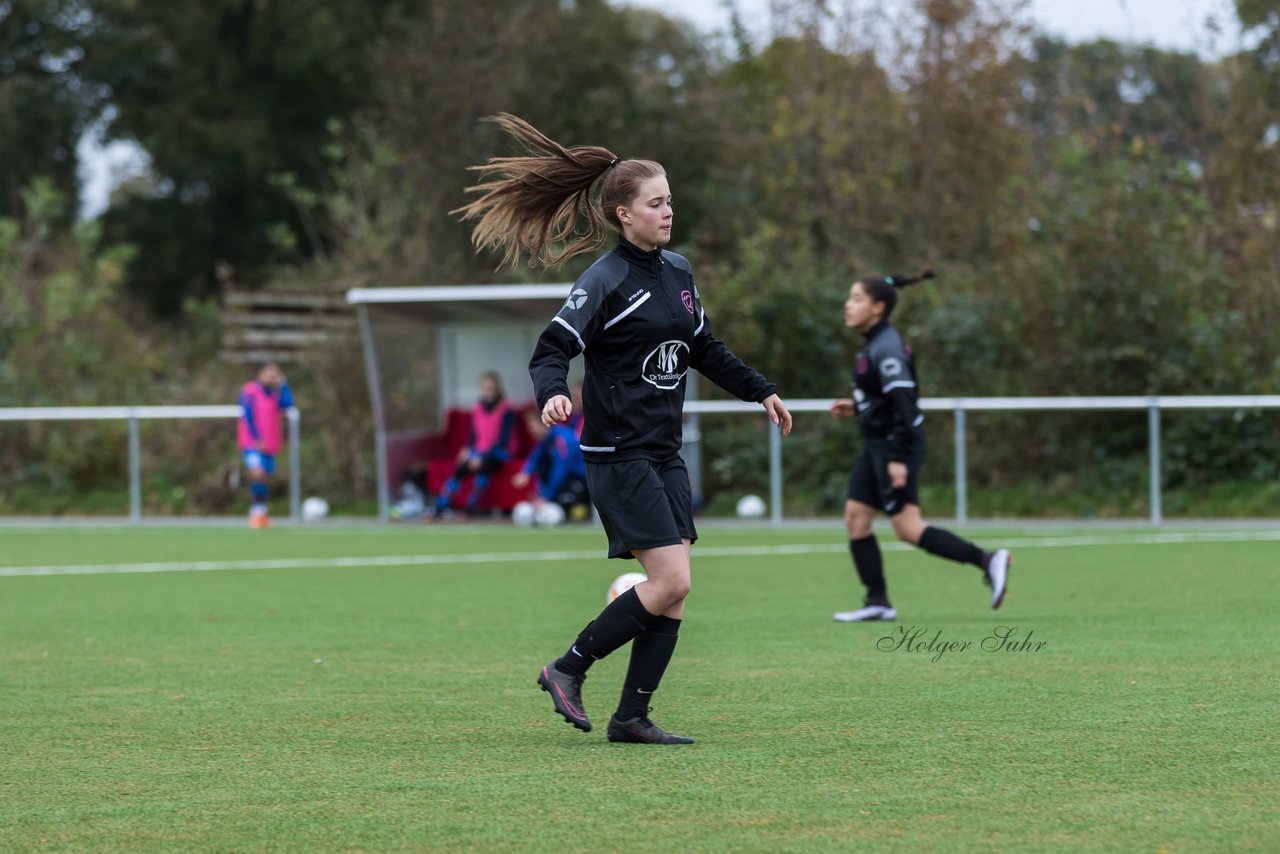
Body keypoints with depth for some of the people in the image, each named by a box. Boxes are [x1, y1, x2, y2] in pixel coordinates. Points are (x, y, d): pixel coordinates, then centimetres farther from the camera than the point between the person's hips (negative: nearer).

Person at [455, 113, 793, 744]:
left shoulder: (677, 272, 12)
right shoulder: (606, 280, -12)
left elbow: (705, 349, 26)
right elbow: (552, 348, -15)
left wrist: (761, 392, 27)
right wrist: (552, 395, -35)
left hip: (664, 454, 8)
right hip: (618, 455, -8)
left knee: (674, 591, 2)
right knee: (670, 581, -14)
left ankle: (632, 716, 7)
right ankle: (568, 669, 1)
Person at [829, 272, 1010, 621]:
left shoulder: (886, 348, -18)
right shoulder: (876, 344, 13)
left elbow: (903, 401, -24)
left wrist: (899, 458, -26)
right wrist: (856, 409, 15)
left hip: (895, 444, -10)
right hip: (877, 444, 10)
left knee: (907, 527, -11)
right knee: (855, 517, 7)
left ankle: (987, 560, -9)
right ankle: (877, 602, 8)